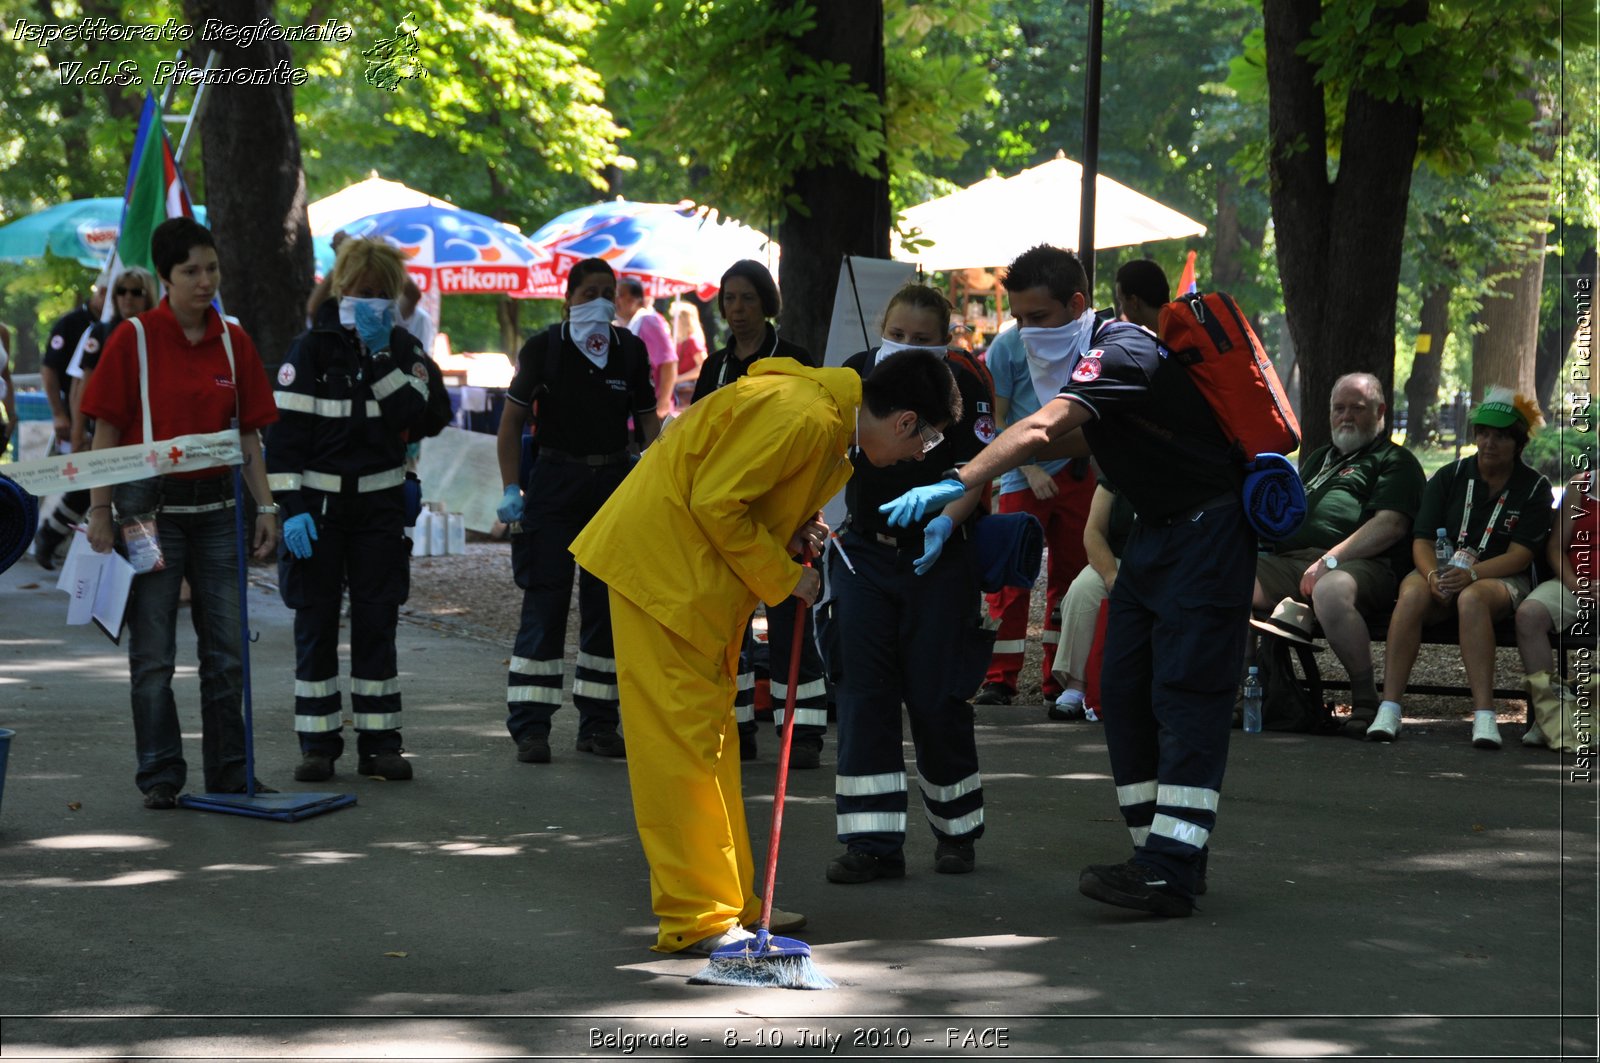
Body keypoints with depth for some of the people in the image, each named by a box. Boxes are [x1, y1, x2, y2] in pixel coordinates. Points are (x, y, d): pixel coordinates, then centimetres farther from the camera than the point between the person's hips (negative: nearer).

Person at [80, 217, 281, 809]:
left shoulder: (233, 342, 6)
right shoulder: (134, 339, -6)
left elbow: (248, 433, 11)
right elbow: (106, 431, -5)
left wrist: (265, 506, 5)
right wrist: (100, 511, -9)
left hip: (215, 506, 4)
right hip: (151, 507, -4)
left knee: (226, 649, 8)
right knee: (153, 653, 1)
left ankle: (228, 772, 17)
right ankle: (160, 776, 9)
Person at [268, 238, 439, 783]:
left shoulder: (403, 349, 4)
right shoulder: (311, 350, -4)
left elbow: (413, 417, -12)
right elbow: (284, 435, -7)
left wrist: (381, 358, -17)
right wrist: (291, 507, -14)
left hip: (379, 505, 2)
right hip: (319, 504, -2)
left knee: (377, 624, 4)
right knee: (316, 624, 1)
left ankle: (378, 742, 9)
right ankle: (318, 743, 7)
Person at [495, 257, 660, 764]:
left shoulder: (630, 350, 4)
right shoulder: (544, 348, -4)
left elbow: (647, 420, 10)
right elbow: (512, 419, -3)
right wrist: (511, 489, -11)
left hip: (616, 484, 3)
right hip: (555, 481, -3)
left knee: (608, 603, 5)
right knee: (545, 601, -7)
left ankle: (599, 723, 13)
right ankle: (530, 728, -5)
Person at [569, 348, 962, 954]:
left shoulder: (829, 423, 13)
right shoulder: (802, 416, -21)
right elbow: (716, 502, -22)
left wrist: (794, 534, 2)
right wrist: (782, 575, -13)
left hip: (698, 577, 11)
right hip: (660, 563, -11)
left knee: (710, 734, 14)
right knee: (682, 736, -10)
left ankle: (731, 902, 21)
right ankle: (698, 919, -8)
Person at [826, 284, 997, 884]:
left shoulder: (963, 386, -5)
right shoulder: (858, 374, 3)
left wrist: (946, 521, -24)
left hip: (938, 557, -3)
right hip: (864, 551, 3)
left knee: (936, 695, 0)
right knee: (864, 692, -3)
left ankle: (956, 831, 18)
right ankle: (872, 843, -1)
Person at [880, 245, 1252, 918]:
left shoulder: (1120, 352, -23)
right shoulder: (1089, 357, 8)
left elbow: (1043, 428, -39)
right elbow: (1077, 439, 23)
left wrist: (956, 484, -49)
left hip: (1207, 531, -10)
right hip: (1154, 531, 10)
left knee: (1183, 694, -14)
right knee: (1125, 690, 6)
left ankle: (1170, 874, -17)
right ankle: (1159, 853, 12)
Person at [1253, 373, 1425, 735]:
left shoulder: (1394, 461, 11)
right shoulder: (1319, 458, 35)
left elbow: (1391, 525, -6)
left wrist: (1330, 560, -16)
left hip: (1360, 564, -6)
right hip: (1289, 561, 7)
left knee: (1331, 589, -42)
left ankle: (1366, 700, -29)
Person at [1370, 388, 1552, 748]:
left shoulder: (1534, 488, 4)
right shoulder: (1449, 478, 9)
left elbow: (1519, 555, -7)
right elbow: (1422, 542, 3)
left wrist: (1471, 573, -24)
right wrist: (1434, 576, -20)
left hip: (1500, 581, -2)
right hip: (1441, 572, 2)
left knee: (1472, 597, -38)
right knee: (1413, 593, -34)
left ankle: (1484, 716, -45)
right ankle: (1389, 709, -39)